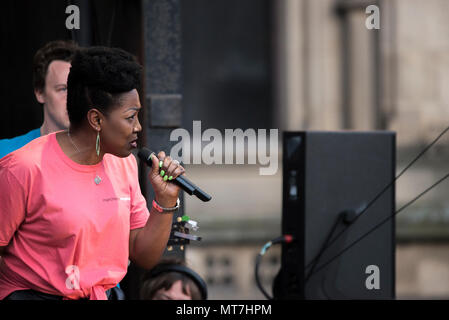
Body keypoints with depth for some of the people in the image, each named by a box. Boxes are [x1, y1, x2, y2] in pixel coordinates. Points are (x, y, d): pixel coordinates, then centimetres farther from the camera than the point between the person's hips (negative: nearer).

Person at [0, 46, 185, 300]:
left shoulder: (123, 163, 7)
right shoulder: (25, 168, -14)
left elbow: (144, 257, 12)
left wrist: (166, 201, -1)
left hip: (104, 296, 4)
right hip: (35, 294, -4)